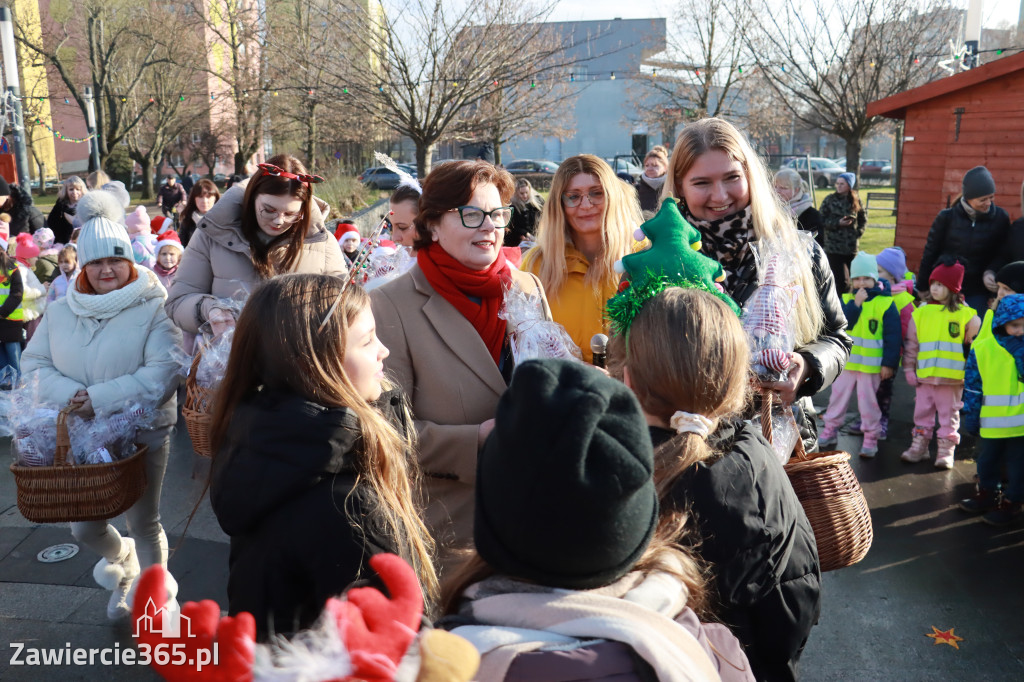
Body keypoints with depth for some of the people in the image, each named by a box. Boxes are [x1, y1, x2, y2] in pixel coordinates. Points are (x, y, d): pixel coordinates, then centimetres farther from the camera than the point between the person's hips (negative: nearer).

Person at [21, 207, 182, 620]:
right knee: (84, 530, 15)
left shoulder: (152, 310, -13)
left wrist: (100, 398, -25)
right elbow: (34, 362, 3)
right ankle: (120, 557, 50)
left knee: (144, 524, 11)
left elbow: (164, 372, -22)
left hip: (142, 435, -4)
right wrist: (69, 395, -17)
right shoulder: (61, 312, 4)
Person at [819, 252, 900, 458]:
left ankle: (871, 437, 15)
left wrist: (889, 363, -9)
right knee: (838, 395, 12)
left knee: (868, 401, 2)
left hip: (871, 364, -3)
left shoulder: (885, 303, -6)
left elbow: (893, 337, -6)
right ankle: (830, 429, 26)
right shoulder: (846, 300, 3)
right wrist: (855, 303, -22)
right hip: (847, 360, 3)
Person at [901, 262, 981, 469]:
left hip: (952, 377, -3)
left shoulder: (965, 313, -2)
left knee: (949, 415, 6)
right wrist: (909, 368, 6)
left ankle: (946, 451, 16)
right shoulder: (921, 312, 4)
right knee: (922, 412, 12)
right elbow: (911, 344, 9)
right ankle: (919, 446, 23)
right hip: (924, 376, 3)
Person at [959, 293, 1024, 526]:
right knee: (987, 462, 19)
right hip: (992, 422, 2)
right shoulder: (982, 349, -5)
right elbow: (972, 386, 0)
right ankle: (987, 494, 38)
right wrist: (971, 415, 0)